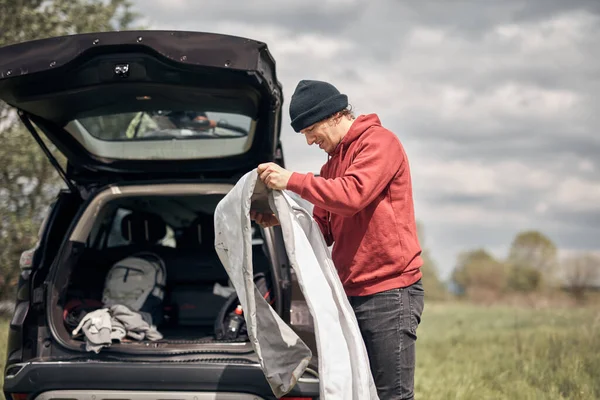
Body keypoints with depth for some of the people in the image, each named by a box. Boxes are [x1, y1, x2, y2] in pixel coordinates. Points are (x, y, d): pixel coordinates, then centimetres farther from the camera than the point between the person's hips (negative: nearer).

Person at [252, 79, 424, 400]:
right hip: (350, 295, 9)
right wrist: (283, 220, 2)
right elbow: (324, 229, 20)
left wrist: (291, 180, -18)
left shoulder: (379, 142, -6)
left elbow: (352, 195, -22)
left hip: (390, 292, -9)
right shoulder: (333, 162, 19)